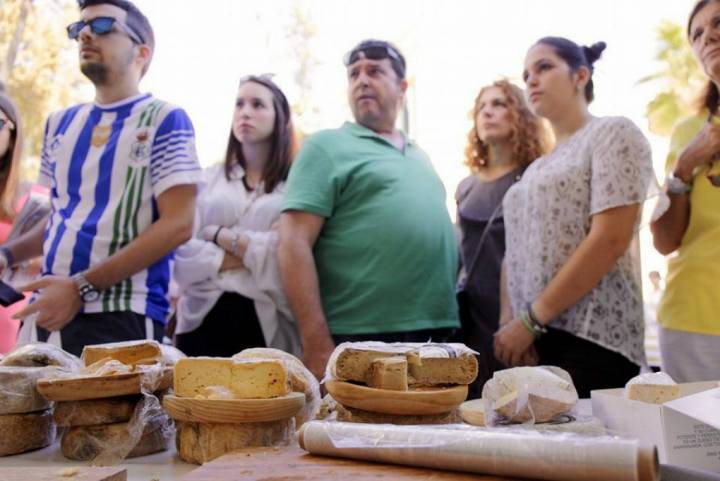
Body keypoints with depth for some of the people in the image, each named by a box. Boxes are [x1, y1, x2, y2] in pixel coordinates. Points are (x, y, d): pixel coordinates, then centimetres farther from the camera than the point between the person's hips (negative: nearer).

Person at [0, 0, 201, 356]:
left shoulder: (164, 121, -5)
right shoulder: (61, 123, 13)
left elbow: (177, 225, -14)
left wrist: (81, 288, -17)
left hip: (122, 316, -5)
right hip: (48, 312, 6)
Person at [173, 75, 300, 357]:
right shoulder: (208, 179, 13)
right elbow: (180, 248, 2)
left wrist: (219, 235, -3)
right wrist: (225, 259, -12)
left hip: (266, 322, -2)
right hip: (203, 316, 2)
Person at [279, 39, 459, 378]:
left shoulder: (418, 156, 19)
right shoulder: (327, 147, -1)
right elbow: (294, 245, -11)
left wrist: (450, 324, 15)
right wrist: (318, 347, -18)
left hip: (435, 336, 6)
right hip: (362, 341, -6)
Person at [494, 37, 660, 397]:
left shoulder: (612, 134, -1)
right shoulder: (538, 167, 20)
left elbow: (610, 241, -14)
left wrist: (532, 319, -15)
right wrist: (511, 323, 1)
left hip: (590, 340, -6)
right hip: (533, 341, 7)